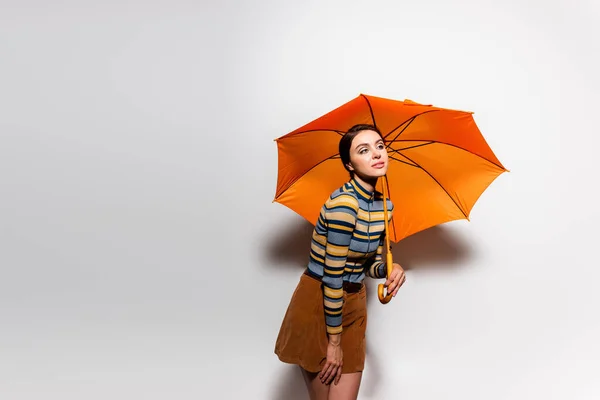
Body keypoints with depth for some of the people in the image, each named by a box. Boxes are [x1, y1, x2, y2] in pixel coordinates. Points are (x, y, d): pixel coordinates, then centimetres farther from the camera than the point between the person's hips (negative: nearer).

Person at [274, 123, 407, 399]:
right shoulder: (344, 202, -24)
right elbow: (332, 275, -22)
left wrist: (389, 269, -13)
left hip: (353, 305, 7)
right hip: (317, 306, -7)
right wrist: (334, 342, -15)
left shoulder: (384, 206, 1)